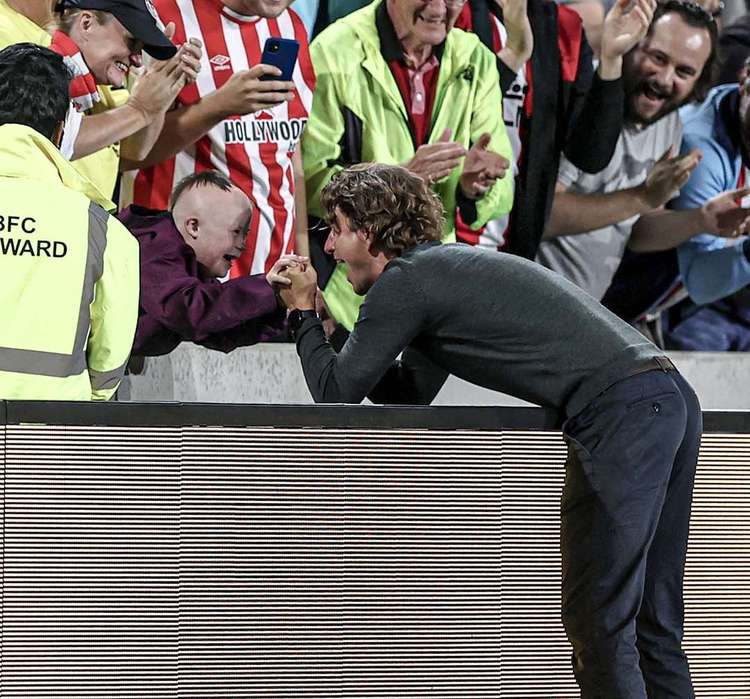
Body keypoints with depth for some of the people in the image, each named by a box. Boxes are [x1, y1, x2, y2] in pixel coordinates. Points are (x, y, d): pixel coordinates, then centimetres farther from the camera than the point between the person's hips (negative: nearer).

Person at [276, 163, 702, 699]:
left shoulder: (403, 282, -3)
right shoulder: (442, 266, 27)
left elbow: (337, 393, 3)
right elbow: (409, 393, 32)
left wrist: (303, 313, 17)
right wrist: (320, 327, 27)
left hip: (621, 411, -9)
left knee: (598, 620, -6)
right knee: (651, 619, 13)